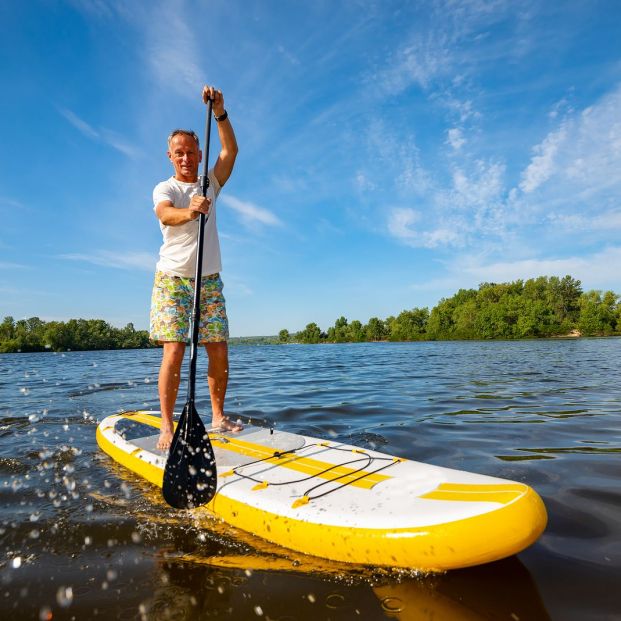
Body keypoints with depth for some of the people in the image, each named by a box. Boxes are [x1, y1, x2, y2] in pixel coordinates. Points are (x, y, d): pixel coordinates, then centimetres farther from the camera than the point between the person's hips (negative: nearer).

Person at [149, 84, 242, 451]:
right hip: (173, 278, -3)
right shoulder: (164, 188, 1)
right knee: (174, 352, -11)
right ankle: (167, 427, -2)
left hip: (210, 279, 4)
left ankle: (218, 417, 15)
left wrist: (220, 112, -12)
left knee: (219, 352, 1)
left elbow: (231, 151, -1)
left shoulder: (211, 185, 14)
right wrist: (189, 212, -44)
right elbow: (165, 215, -23)